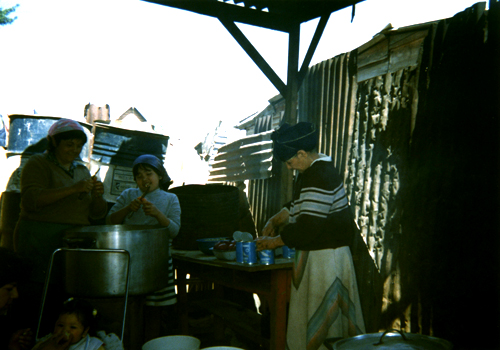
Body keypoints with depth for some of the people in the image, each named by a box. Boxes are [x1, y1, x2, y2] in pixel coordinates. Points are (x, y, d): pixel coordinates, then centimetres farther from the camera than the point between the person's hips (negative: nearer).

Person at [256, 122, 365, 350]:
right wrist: (275, 220, 12)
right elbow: (297, 206, 24)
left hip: (325, 259, -10)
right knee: (310, 318, 18)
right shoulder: (310, 172, 11)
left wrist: (276, 241, -13)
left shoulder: (321, 177, -22)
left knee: (322, 319, 2)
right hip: (313, 254, 10)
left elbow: (309, 226, -25)